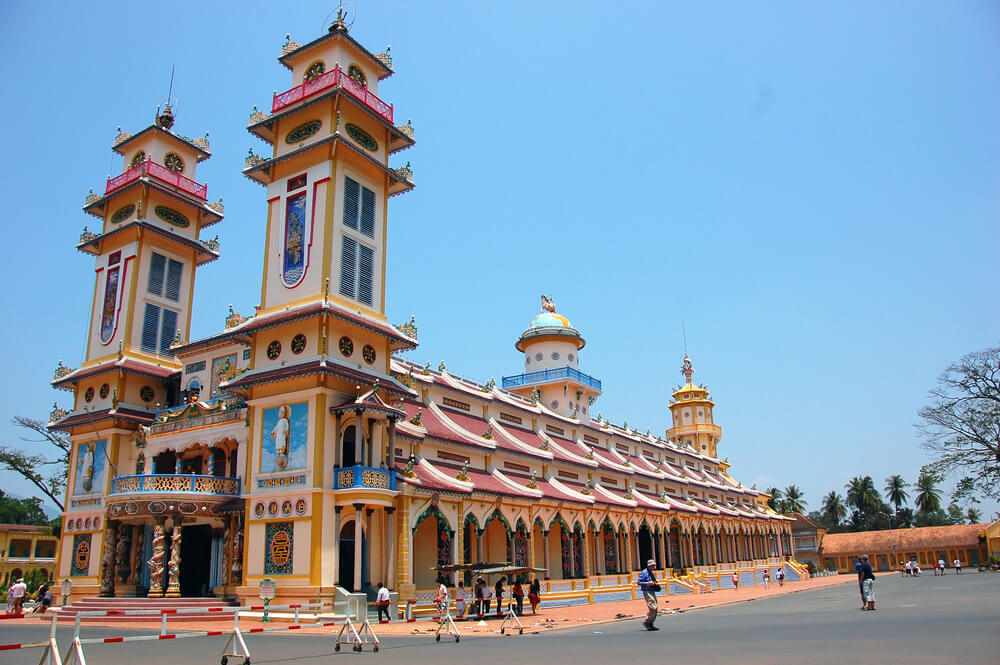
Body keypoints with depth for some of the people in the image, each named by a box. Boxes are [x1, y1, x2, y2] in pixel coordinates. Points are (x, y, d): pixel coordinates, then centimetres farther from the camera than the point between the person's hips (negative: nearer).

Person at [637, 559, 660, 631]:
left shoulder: (651, 573, 18)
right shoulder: (644, 572, -9)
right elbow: (639, 582, -13)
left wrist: (655, 584, 9)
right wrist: (648, 583, -22)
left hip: (652, 592, 9)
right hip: (647, 592, -9)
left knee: (656, 609, 7)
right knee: (653, 608, -16)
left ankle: (650, 624, 14)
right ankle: (646, 622, -5)